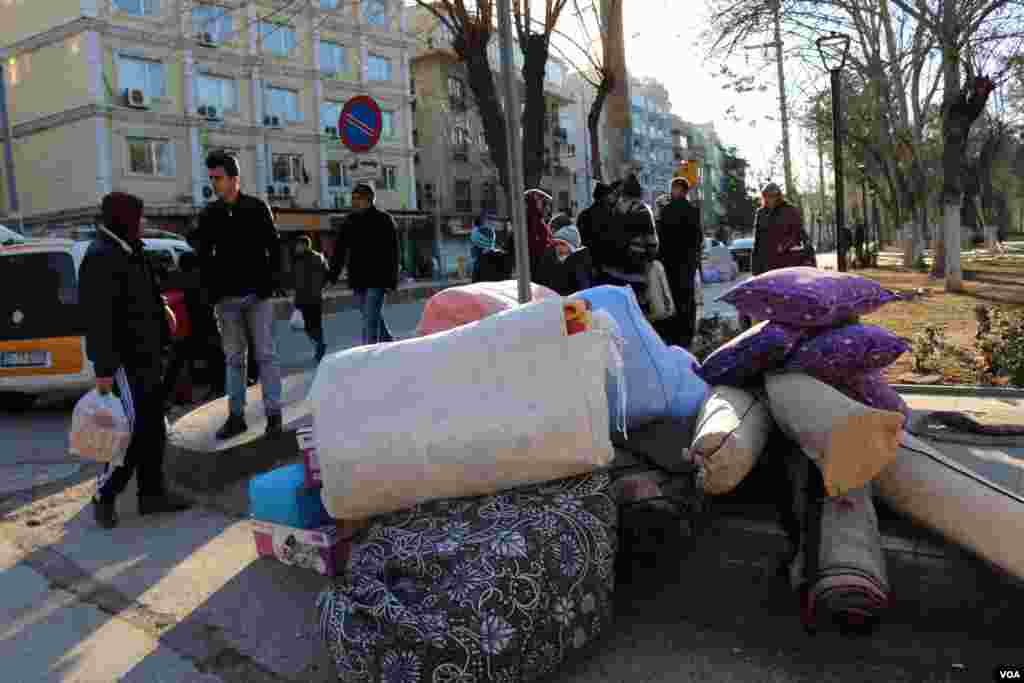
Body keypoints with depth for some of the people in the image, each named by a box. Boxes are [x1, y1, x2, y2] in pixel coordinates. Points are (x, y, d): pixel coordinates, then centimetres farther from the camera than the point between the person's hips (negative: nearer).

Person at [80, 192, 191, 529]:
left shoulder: (130, 251, 14)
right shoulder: (100, 258, -17)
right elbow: (97, 318, -22)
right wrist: (103, 368, -24)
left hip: (146, 357, 10)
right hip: (124, 360, -10)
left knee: (153, 428, 12)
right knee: (134, 430, -7)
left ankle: (151, 494, 21)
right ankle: (104, 496, 10)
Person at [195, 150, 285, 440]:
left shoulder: (257, 207, 2)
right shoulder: (208, 215, 8)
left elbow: (274, 247, 2)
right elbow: (204, 256, 11)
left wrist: (271, 281, -7)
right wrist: (211, 289, 0)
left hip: (257, 295, -3)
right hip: (226, 297, 3)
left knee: (265, 355, 1)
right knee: (234, 359, 9)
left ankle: (273, 414, 5)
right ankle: (236, 416, 15)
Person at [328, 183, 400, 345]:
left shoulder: (384, 220, -2)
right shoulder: (350, 221, 13)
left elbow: (392, 252, -7)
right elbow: (339, 250, 14)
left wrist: (391, 281, -14)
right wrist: (332, 275, 5)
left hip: (377, 279, -6)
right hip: (358, 280, 6)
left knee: (371, 319, -11)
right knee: (373, 317, 13)